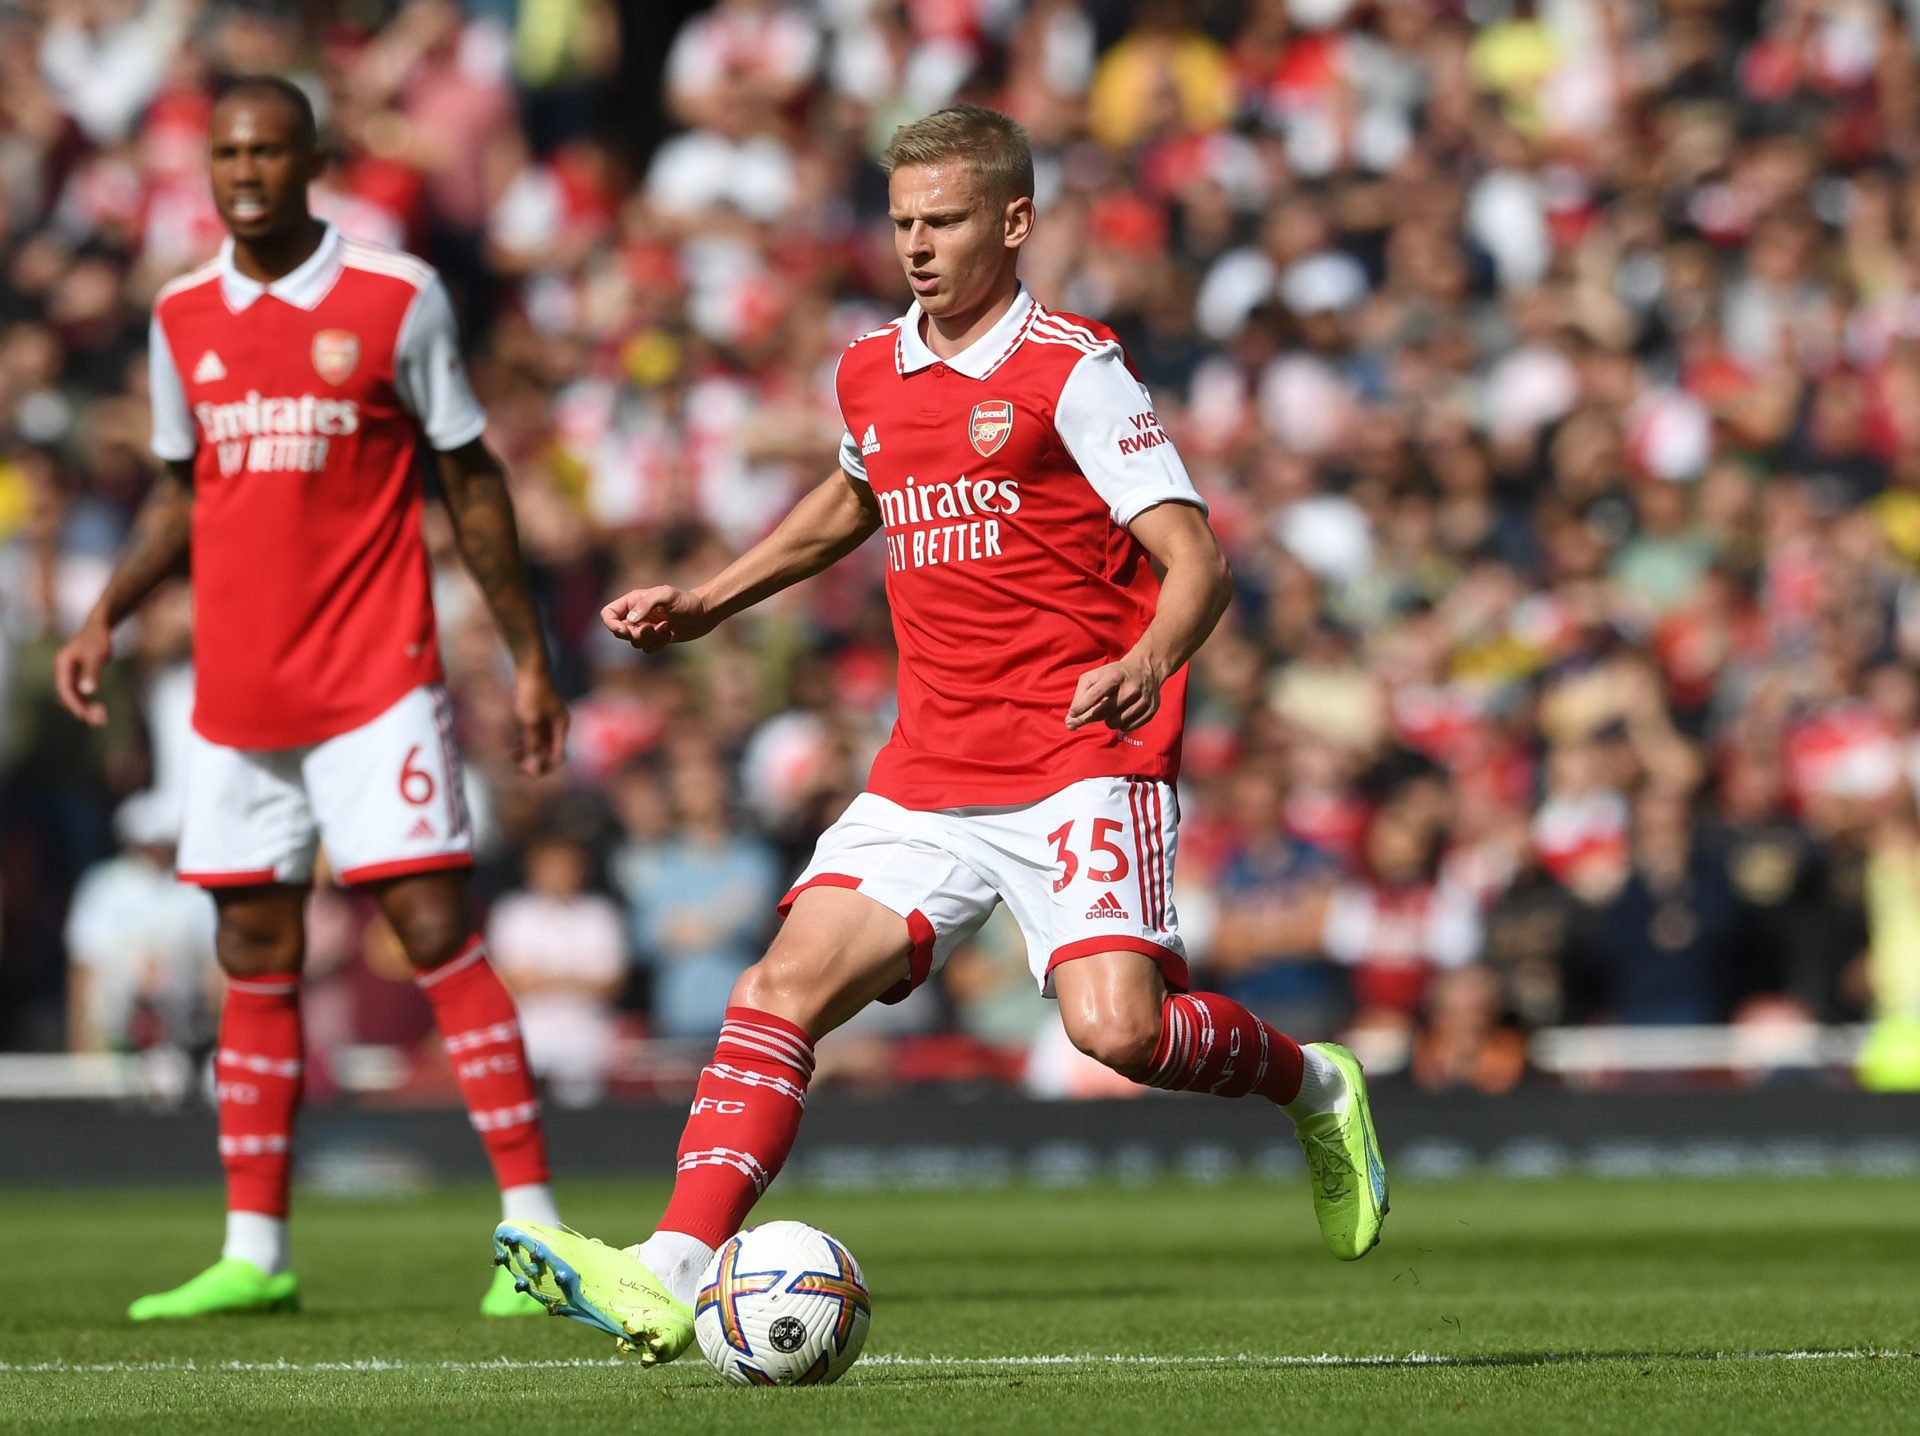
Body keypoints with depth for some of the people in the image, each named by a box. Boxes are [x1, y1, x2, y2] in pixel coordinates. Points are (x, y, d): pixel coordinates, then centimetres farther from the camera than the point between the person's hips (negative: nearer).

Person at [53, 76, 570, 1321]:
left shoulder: (398, 297, -3)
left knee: (437, 931, -11)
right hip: (236, 691, 4)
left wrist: (529, 656, 1)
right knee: (256, 962, 8)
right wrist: (106, 615, 6)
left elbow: (471, 479, 2)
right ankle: (255, 1253, 14)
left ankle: (535, 1229, -10)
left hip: (377, 680, -4)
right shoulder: (183, 317, 8)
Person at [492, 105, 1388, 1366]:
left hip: (1081, 763, -6)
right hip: (930, 776, 6)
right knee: (783, 989, -11)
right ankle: (674, 1274, -17)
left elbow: (1195, 558, -13)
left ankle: (1312, 1085, 9)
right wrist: (708, 602, 32)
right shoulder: (872, 375, 12)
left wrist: (1147, 664, -33)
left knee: (1115, 1028, -22)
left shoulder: (1072, 370, -8)